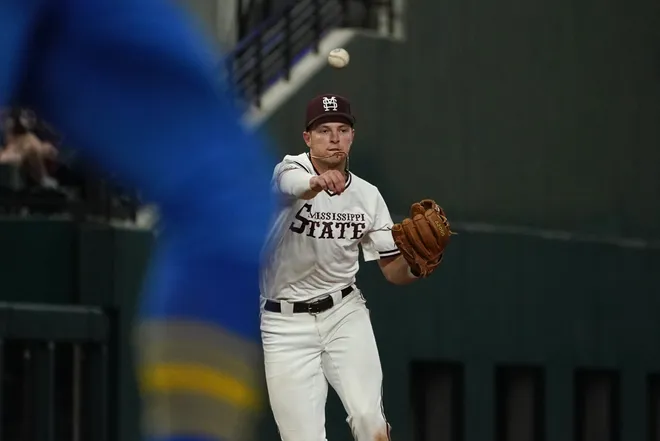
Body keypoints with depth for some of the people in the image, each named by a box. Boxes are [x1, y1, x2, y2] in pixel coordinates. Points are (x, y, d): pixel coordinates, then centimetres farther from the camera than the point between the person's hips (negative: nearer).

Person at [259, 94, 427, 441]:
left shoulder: (368, 196, 1)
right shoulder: (290, 170, -11)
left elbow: (394, 272, 5)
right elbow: (294, 186, -38)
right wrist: (316, 184, -61)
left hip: (344, 313, 2)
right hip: (286, 323, -2)